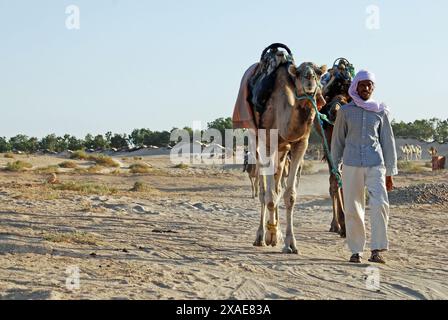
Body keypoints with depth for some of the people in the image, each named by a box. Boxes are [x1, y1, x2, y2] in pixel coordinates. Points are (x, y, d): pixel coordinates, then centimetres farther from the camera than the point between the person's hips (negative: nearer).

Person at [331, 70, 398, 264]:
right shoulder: (345, 111, 7)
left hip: (376, 165, 0)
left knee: (380, 204, -16)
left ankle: (377, 250, -12)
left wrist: (390, 173, 10)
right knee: (352, 209, 1)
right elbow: (337, 140, 12)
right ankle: (356, 251, 11)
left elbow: (388, 142, 12)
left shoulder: (381, 111, 9)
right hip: (351, 165, 0)